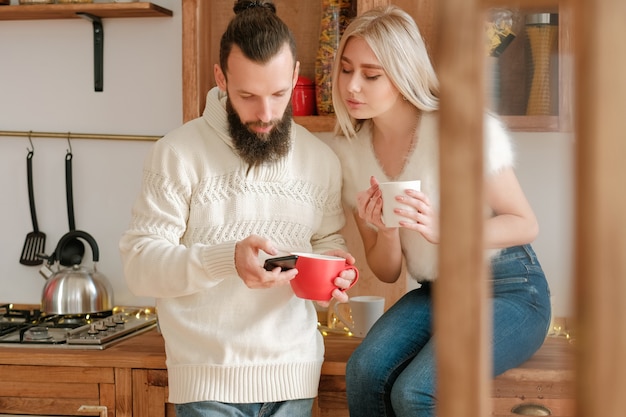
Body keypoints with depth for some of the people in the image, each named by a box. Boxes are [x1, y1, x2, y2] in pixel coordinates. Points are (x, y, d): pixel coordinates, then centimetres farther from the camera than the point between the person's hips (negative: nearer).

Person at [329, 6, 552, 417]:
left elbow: (526, 224, -12)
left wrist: (442, 230, -29)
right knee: (364, 372, -24)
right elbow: (387, 272, 5)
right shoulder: (352, 148, -1)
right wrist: (387, 232, -19)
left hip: (510, 290, -5)